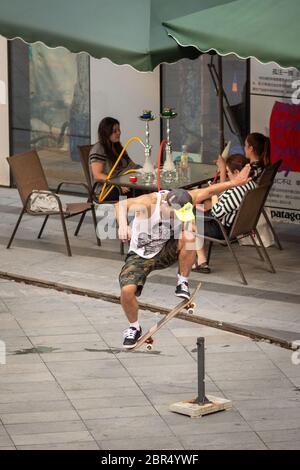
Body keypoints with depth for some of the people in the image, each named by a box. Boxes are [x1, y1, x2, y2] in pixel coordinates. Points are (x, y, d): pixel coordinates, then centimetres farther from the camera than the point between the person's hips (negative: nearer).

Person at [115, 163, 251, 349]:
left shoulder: (182, 201, -17)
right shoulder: (148, 202, -32)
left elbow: (207, 191, -1)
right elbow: (121, 205, -48)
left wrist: (233, 182, 3)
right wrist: (123, 226, -66)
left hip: (165, 251, 3)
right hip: (140, 256, -3)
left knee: (189, 237, -30)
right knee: (127, 290, -26)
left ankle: (183, 282, -9)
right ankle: (134, 328, 4)